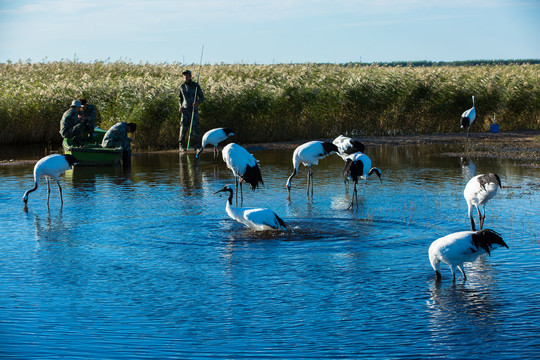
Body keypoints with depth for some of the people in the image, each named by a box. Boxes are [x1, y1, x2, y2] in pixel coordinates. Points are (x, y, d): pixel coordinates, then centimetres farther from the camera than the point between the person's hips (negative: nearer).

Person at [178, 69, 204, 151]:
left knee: (195, 126, -6)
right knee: (184, 127, -4)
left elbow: (202, 97, 1)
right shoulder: (182, 86, 7)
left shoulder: (196, 85, -2)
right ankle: (181, 145, 6)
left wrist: (197, 102, -20)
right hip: (185, 110, 1)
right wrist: (180, 106, 6)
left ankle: (196, 145, 5)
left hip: (194, 109, -1)